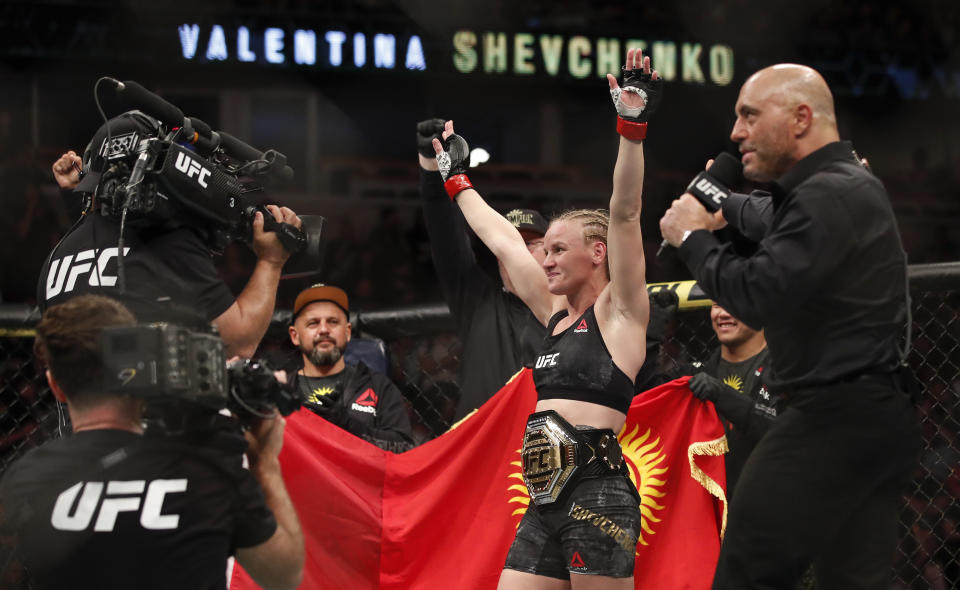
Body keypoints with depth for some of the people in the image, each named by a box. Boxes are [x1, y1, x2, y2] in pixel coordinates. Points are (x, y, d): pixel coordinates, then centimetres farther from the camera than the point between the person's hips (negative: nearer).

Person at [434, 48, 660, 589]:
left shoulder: (619, 311, 0)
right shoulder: (557, 314, 20)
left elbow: (624, 214, -12)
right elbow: (504, 240, 30)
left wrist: (633, 127, -21)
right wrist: (458, 180, 40)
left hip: (596, 493, -8)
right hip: (545, 501, 8)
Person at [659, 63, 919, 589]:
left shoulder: (826, 198, -15)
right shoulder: (854, 185, 21)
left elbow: (758, 297, -23)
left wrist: (694, 238, -8)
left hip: (832, 420, -11)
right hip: (880, 418, 11)